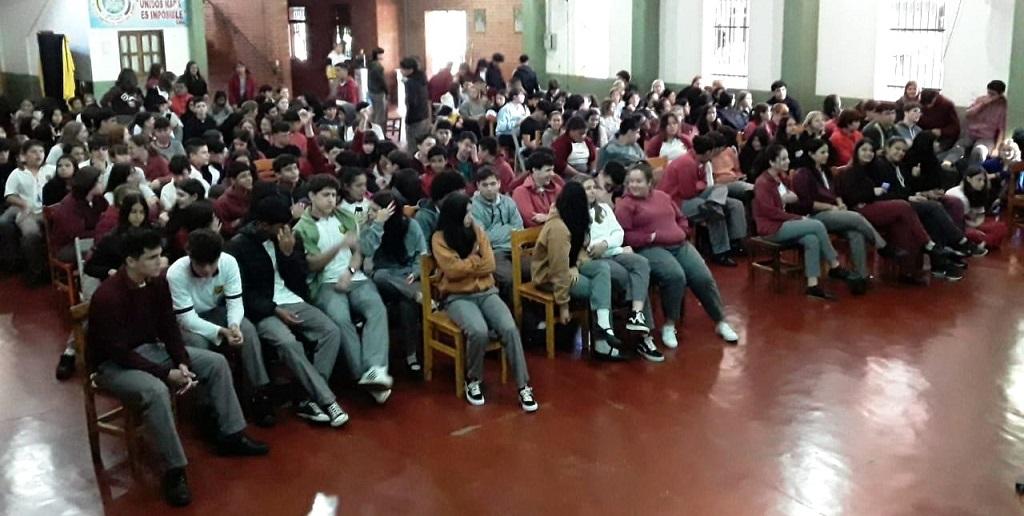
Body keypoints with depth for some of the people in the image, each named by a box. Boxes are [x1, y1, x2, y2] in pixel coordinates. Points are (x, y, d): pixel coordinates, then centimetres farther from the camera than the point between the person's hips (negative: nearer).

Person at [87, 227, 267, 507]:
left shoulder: (158, 281, -6)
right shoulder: (107, 297, -28)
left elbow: (169, 327, 1)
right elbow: (119, 353, -26)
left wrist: (182, 363, -15)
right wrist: (166, 373, -27)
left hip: (150, 349, 8)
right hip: (113, 364, -8)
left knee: (216, 362, -3)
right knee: (156, 391, -38)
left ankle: (231, 436, 8)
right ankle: (174, 471, -26)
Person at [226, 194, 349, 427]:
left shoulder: (289, 238, 9)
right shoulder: (239, 246, -6)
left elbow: (299, 280, 5)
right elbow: (243, 293, -8)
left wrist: (289, 253, -12)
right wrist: (276, 310, -16)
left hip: (293, 302, 5)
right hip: (262, 309, -5)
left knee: (332, 331, -19)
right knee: (288, 342, -34)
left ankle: (312, 399, -18)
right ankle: (327, 400, -26)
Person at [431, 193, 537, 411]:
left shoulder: (477, 231, 9)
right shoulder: (440, 238, -3)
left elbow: (489, 266, 2)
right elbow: (453, 270, -14)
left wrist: (466, 265, -8)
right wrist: (476, 260, -4)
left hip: (486, 291, 4)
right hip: (457, 296, -4)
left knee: (509, 329, -24)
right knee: (479, 332, -32)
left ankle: (524, 386, -18)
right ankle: (473, 381, -6)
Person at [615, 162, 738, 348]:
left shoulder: (662, 196, 20)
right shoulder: (625, 204, 1)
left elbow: (681, 219, 29)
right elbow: (624, 236, -9)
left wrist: (680, 234, 8)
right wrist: (650, 237, -14)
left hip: (680, 245, 6)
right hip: (650, 249, -6)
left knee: (704, 278, -11)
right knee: (675, 276, -33)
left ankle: (721, 322, 5)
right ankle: (669, 325, -15)